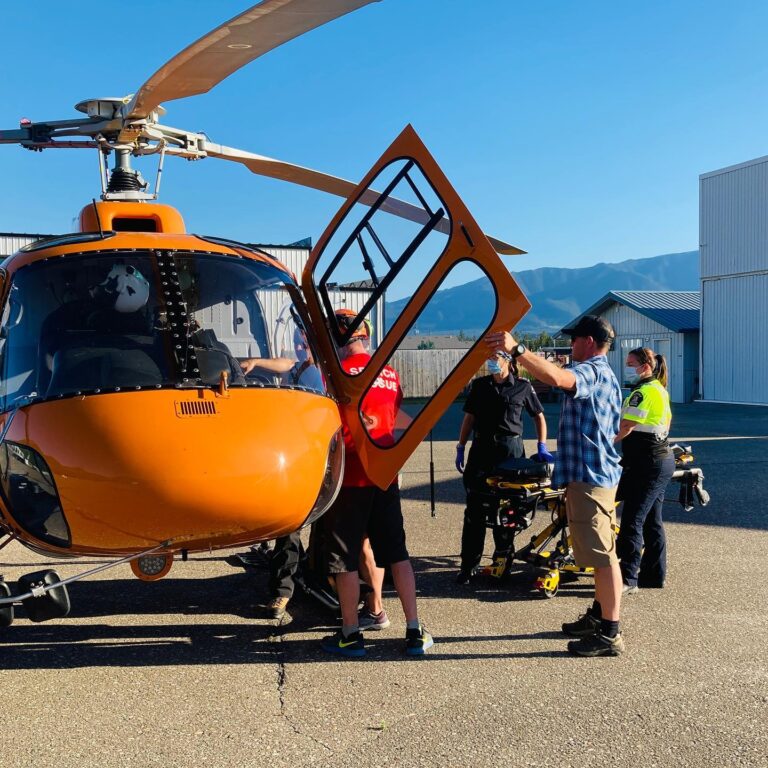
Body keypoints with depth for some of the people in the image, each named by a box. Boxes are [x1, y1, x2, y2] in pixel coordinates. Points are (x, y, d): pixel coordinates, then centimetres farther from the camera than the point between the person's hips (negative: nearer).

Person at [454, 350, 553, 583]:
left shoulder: (523, 387, 2)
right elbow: (469, 418, 11)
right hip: (481, 449, 2)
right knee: (475, 509, -3)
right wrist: (461, 448, 5)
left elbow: (539, 416, 9)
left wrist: (542, 447, -1)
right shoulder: (479, 385, 9)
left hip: (511, 450, -1)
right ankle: (468, 565, 1)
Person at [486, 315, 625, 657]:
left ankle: (609, 633, -2)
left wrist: (516, 349, -40)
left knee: (603, 555, -7)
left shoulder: (591, 371, -15)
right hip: (601, 472, 11)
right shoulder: (605, 375, 20)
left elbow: (556, 377, -37)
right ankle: (599, 616, 29)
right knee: (603, 552, 18)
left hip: (588, 476, -11)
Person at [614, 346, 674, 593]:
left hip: (646, 466, -10)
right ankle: (654, 575, 21)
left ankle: (628, 579, -8)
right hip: (662, 460, 10)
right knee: (652, 521, 14)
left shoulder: (643, 392, -16)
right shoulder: (660, 390, 15)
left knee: (632, 520, -9)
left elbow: (625, 428, -19)